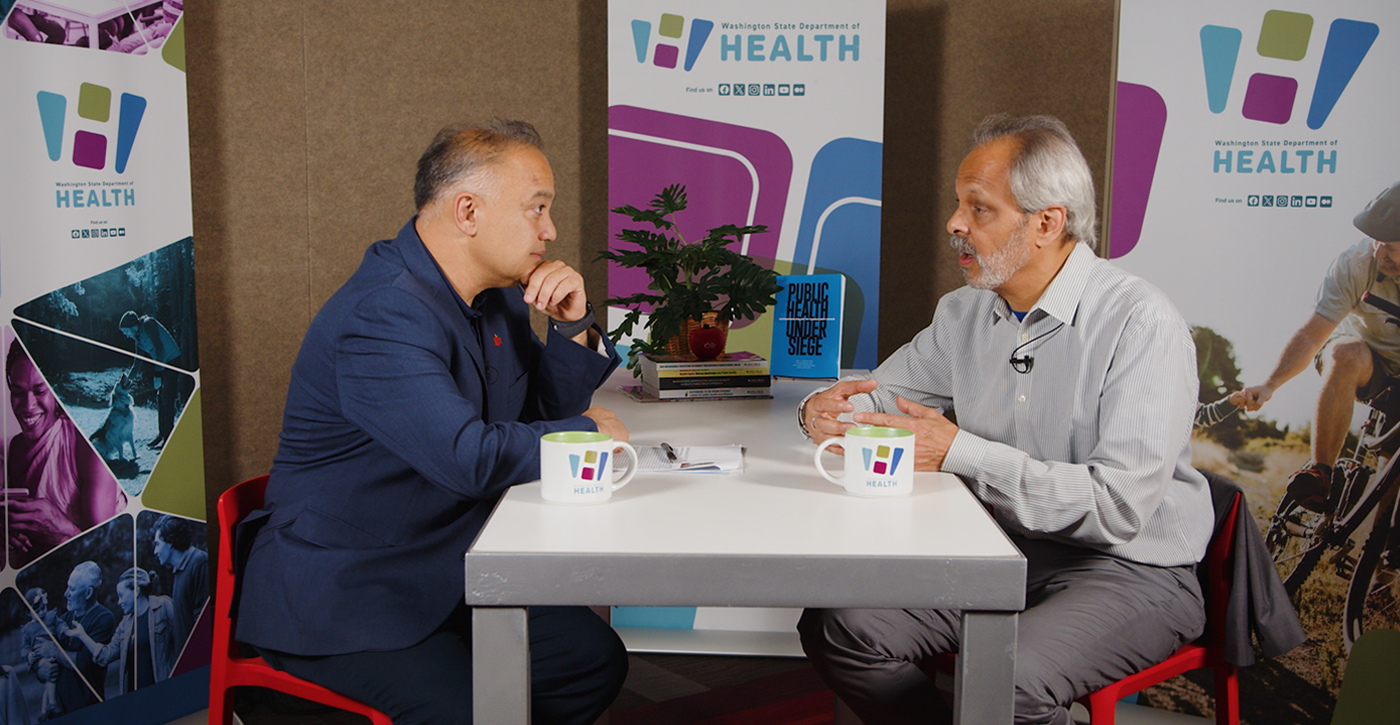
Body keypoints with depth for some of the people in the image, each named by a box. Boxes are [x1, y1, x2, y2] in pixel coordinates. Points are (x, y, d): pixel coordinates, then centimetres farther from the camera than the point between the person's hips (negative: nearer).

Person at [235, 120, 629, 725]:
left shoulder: (491, 295, 5)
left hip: (441, 578, 9)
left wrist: (574, 326, -6)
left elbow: (549, 405, 14)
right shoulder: (383, 314, -26)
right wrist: (586, 432, -17)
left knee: (595, 657, -2)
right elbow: (472, 459, -34)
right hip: (337, 601, -8)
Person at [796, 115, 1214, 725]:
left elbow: (1120, 506, -23)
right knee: (836, 626, -14)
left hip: (1131, 571, -5)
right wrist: (826, 410, -7)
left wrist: (959, 453, -23)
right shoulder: (963, 313, 6)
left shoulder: (1142, 323, -15)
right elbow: (878, 397, 18)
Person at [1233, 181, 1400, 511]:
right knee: (1345, 354, -34)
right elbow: (1312, 335, -25)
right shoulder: (1355, 263, -21)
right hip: (1370, 359, -1)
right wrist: (1269, 384, -38)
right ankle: (1320, 472, -28)